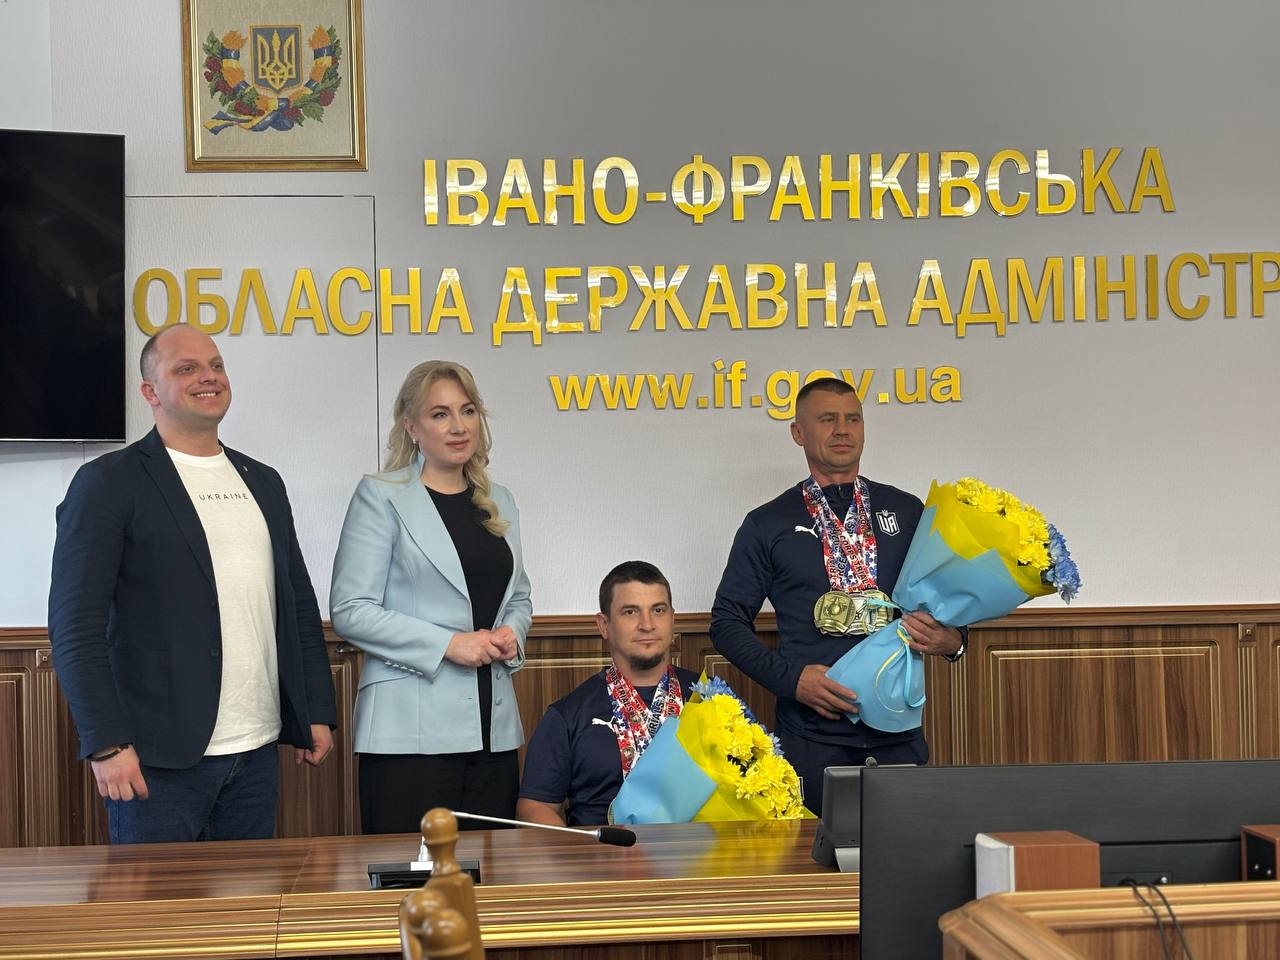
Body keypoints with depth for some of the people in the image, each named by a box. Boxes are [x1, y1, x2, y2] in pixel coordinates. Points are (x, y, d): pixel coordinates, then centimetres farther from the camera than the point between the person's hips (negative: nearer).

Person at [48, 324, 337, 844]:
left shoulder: (263, 482, 15)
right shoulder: (108, 482, -5)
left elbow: (299, 602, 19)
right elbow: (76, 624, -10)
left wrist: (318, 712, 13)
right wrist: (106, 743, -16)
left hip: (257, 751, 6)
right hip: (159, 760, -5)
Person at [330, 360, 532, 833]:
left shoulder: (499, 502, 16)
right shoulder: (380, 497, -2)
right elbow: (350, 612, -8)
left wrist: (511, 635, 4)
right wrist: (448, 644, -14)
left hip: (494, 727, 6)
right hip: (410, 731, -5)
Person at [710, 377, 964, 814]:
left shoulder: (908, 512, 11)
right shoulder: (768, 524, 5)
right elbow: (727, 621, 4)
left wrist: (951, 640, -4)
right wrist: (790, 678, -9)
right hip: (812, 732, -2)